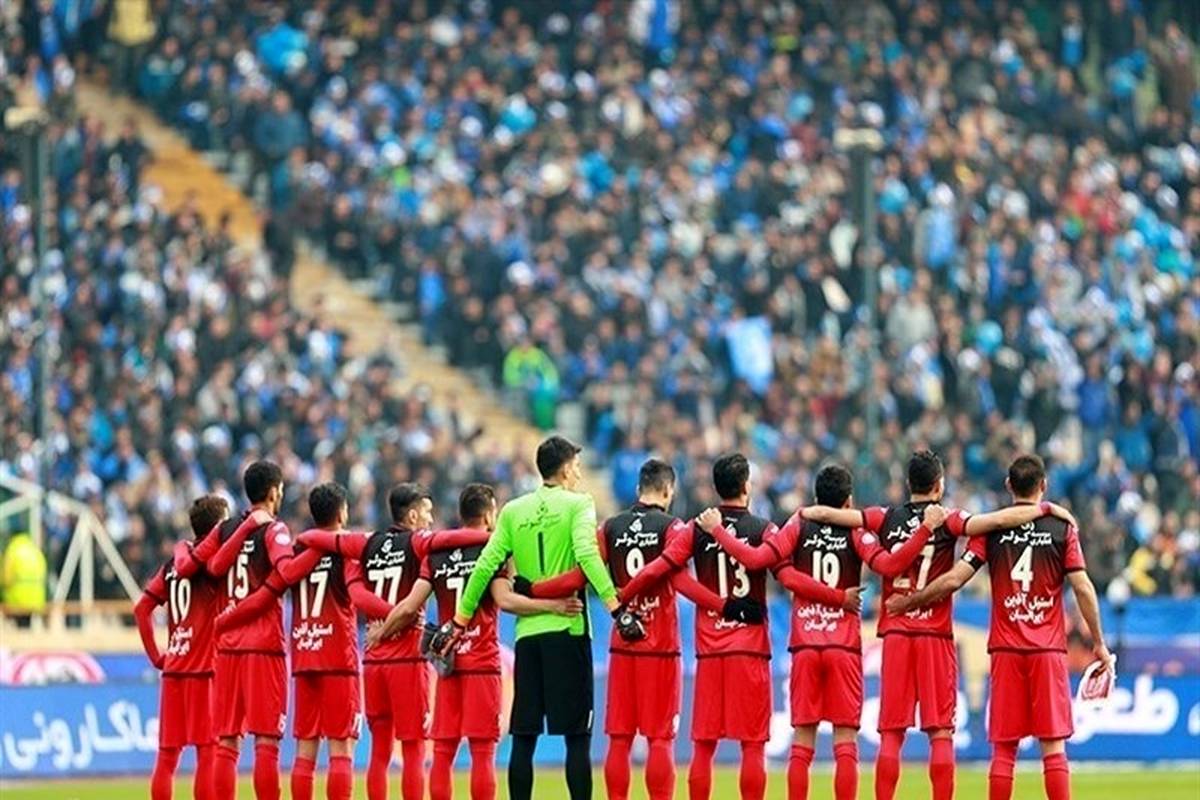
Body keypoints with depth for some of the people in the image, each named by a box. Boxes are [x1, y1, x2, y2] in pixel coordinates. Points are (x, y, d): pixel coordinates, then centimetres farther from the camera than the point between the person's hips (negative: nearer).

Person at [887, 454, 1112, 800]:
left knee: (1003, 749, 3)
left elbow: (953, 580, -3)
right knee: (1053, 746, -1)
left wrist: (909, 601, 11)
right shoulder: (1062, 528, 0)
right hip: (1049, 651, -1)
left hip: (1005, 650, 1)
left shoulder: (991, 529, 1)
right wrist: (1099, 643, 5)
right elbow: (1083, 589, -3)